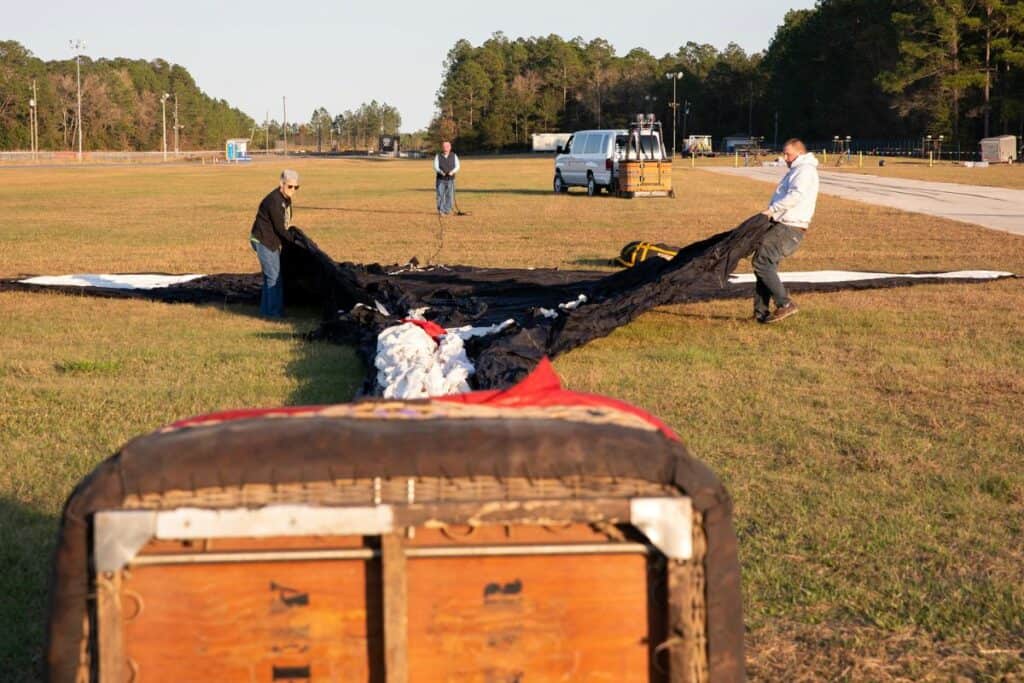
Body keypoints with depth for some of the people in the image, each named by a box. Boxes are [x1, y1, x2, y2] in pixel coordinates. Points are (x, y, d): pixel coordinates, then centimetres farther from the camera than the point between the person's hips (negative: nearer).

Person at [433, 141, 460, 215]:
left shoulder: (454, 156, 6)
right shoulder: (437, 156, 3)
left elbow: (457, 166, 0)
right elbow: (436, 167, -5)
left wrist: (452, 172, -21)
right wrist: (441, 172, -26)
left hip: (450, 180, 1)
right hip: (440, 180, -1)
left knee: (450, 196, -3)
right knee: (440, 196, -8)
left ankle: (447, 210, 4)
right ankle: (441, 211, -2)